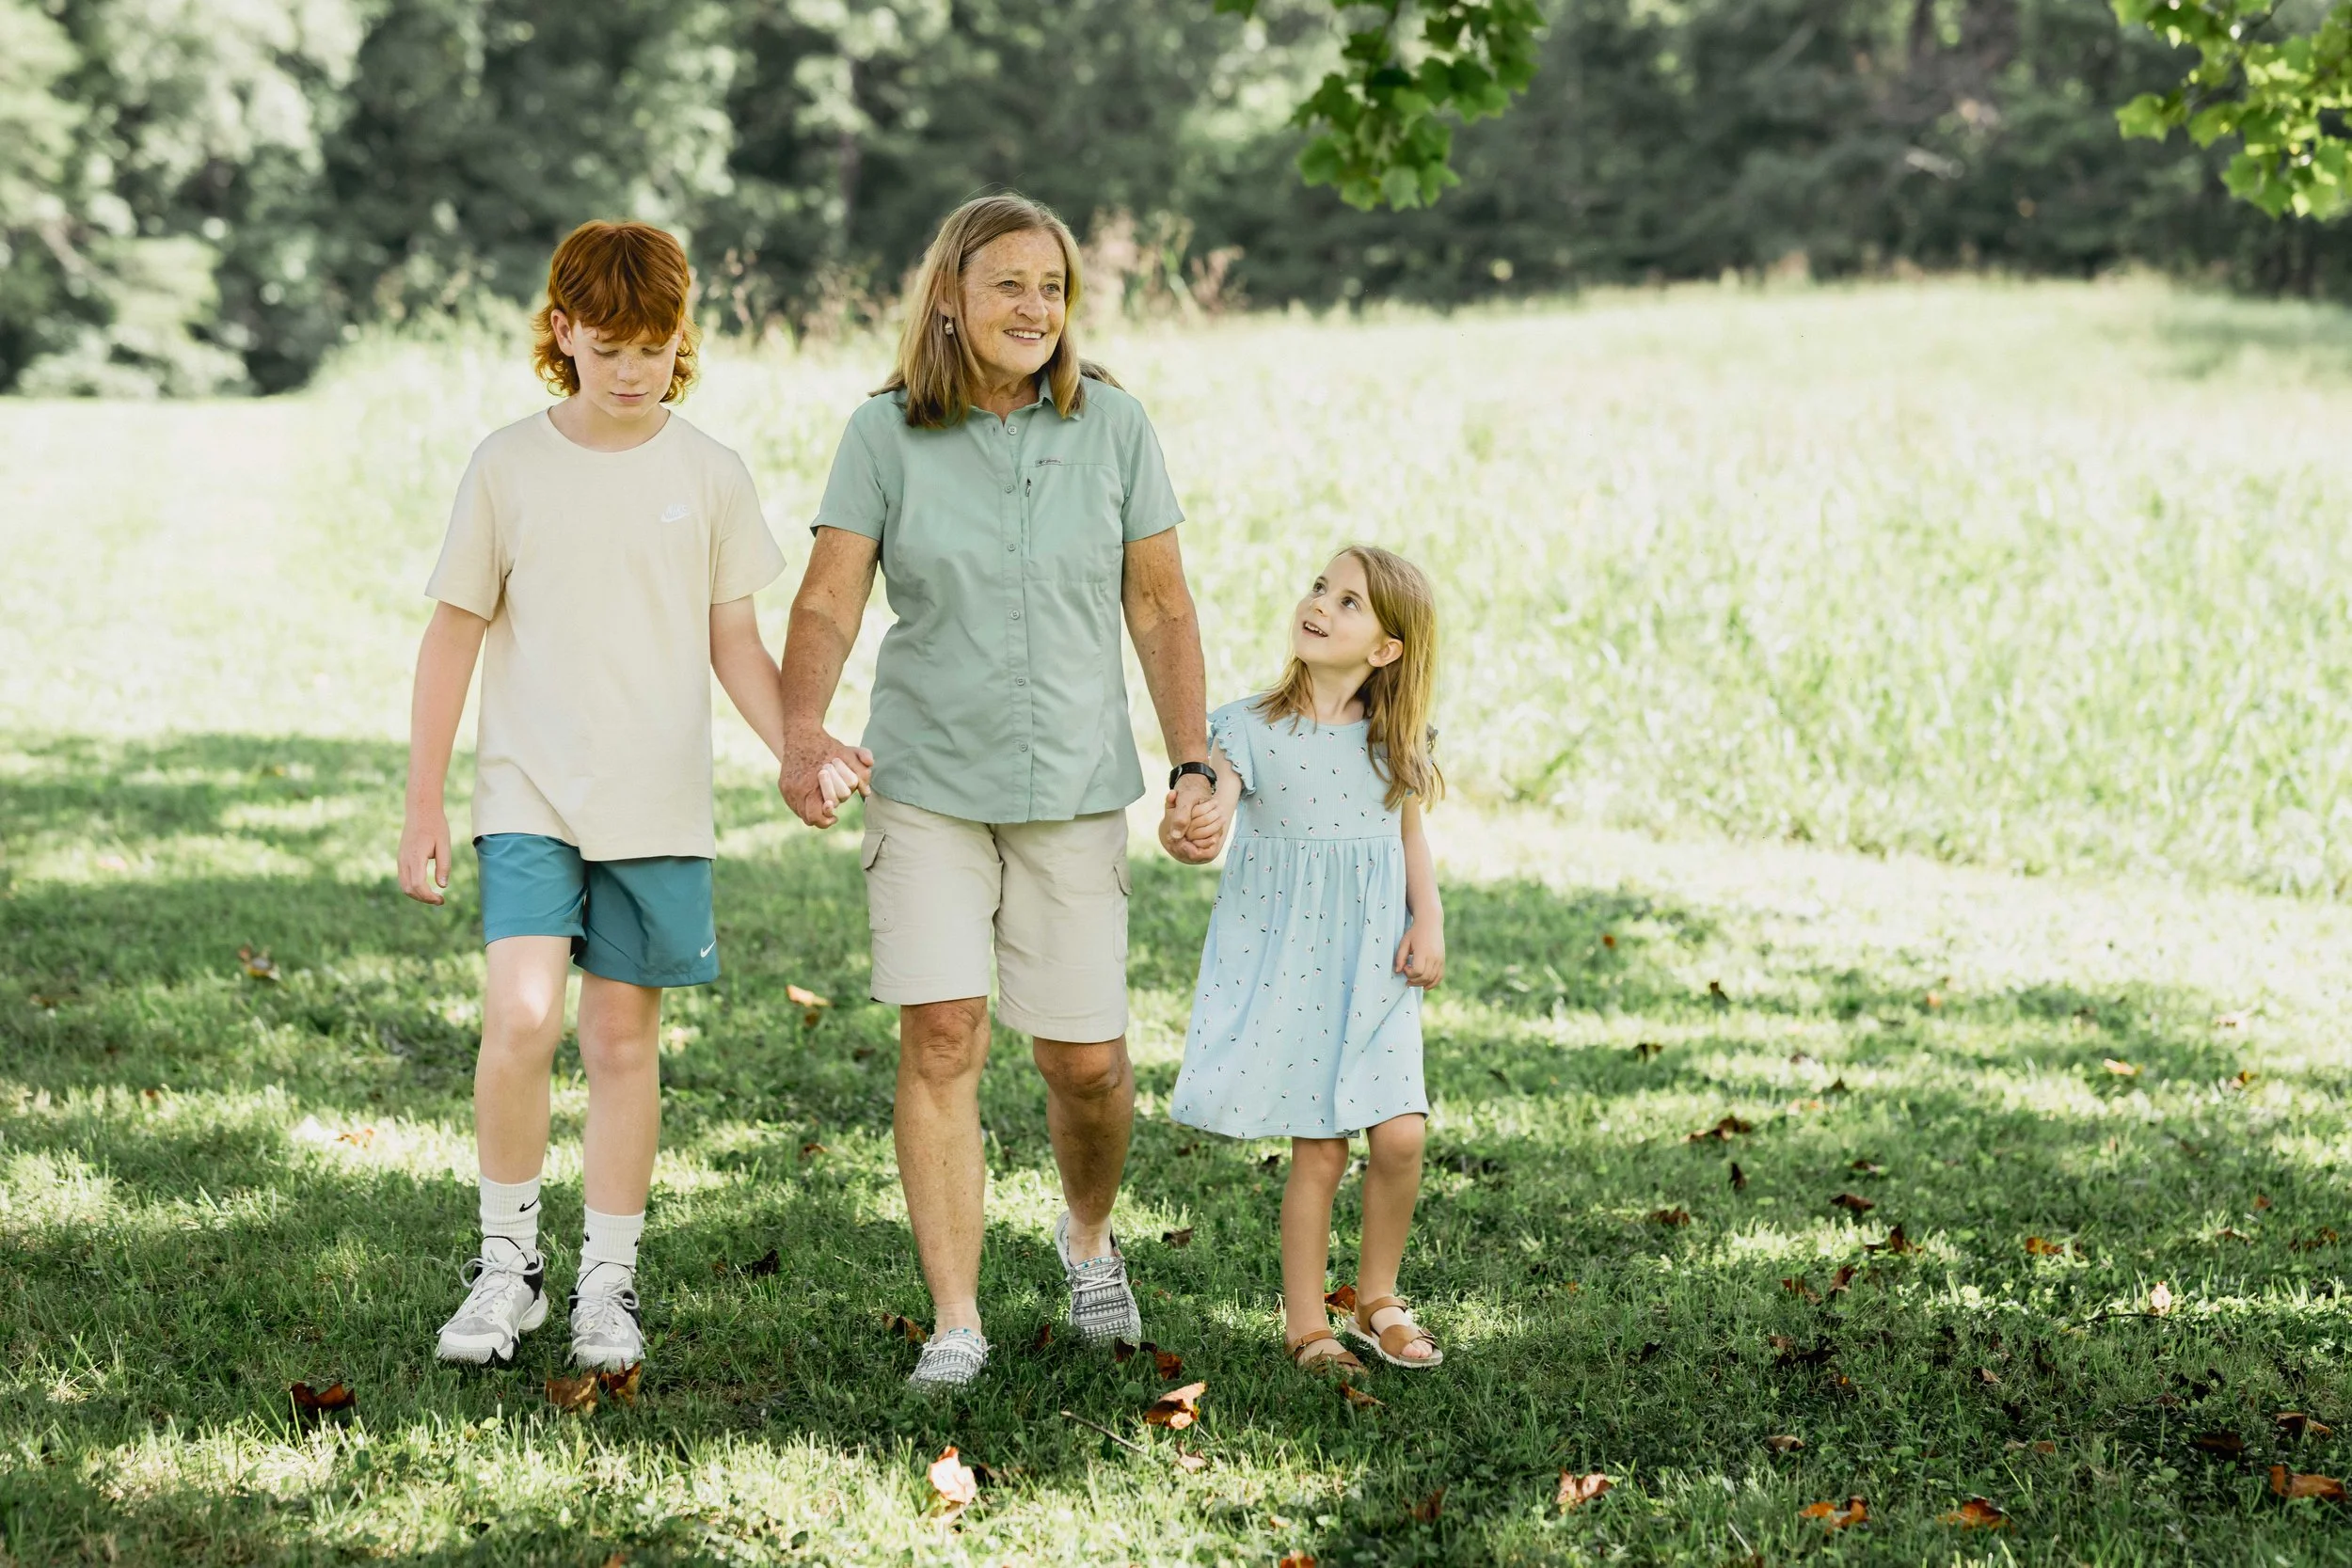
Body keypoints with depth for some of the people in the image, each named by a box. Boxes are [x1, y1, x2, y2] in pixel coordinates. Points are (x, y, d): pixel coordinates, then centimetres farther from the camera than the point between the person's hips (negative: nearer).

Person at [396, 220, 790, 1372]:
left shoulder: (708, 473, 4)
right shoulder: (509, 465, 0)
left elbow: (734, 642, 9)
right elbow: (454, 636, 6)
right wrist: (424, 805, 4)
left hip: (660, 805, 1)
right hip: (530, 794, -1)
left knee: (622, 1040, 5)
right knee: (521, 1018, -17)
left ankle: (608, 1286, 17)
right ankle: (506, 1260, 2)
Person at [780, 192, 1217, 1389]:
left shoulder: (1111, 427, -2)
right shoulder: (886, 434, -5)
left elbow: (1160, 609, 3)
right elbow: (828, 603, -11)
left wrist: (1194, 766, -4)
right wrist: (801, 735, -29)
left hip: (1075, 789, 1)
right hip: (927, 783, -1)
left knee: (1085, 1061, 3)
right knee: (942, 1037, -10)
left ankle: (1088, 1234, 35)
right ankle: (955, 1324, -1)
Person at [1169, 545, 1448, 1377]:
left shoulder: (1394, 738, 3)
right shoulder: (1253, 727, -7)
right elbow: (1218, 797, -20)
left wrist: (1429, 923, 2)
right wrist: (1208, 818, -43)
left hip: (1373, 966, 3)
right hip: (1287, 963, -3)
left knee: (1399, 1136, -6)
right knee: (1318, 1151, -3)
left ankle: (1376, 1297, 17)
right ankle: (1305, 1323, 13)